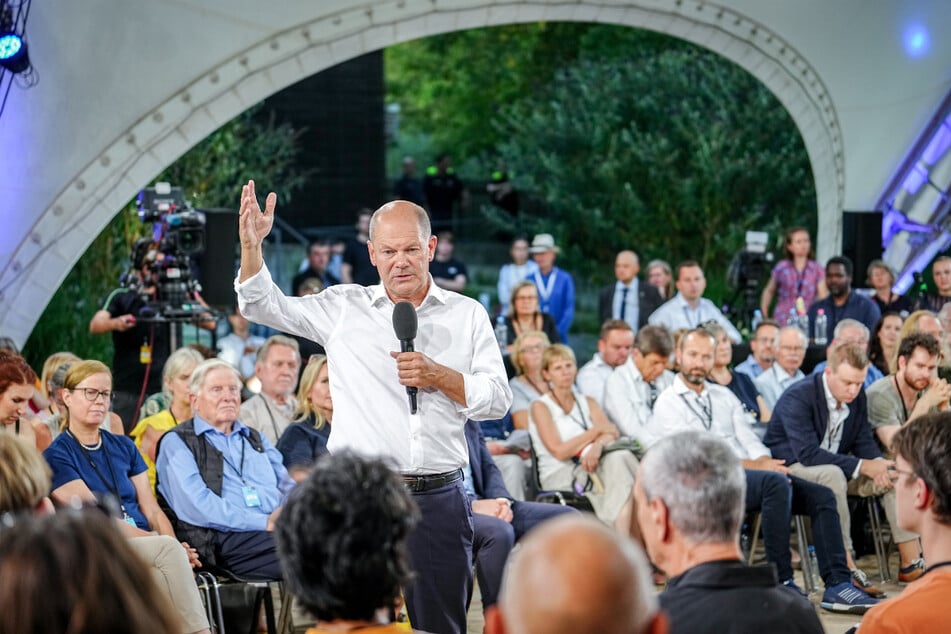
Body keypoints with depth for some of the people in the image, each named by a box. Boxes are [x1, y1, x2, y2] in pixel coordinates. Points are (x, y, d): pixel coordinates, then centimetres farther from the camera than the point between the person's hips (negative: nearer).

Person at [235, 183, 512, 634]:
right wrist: (251, 245, -11)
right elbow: (264, 306, 4)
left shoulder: (467, 314, 9)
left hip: (437, 500, 1)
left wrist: (439, 377, -9)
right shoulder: (344, 308, 7)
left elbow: (498, 399, 6)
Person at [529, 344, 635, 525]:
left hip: (589, 468, 5)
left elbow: (612, 433, 3)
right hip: (558, 475, -5)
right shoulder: (541, 406, 4)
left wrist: (599, 444, -22)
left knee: (619, 457, -30)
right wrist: (597, 431, -4)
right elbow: (559, 451, -7)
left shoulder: (588, 403, 20)